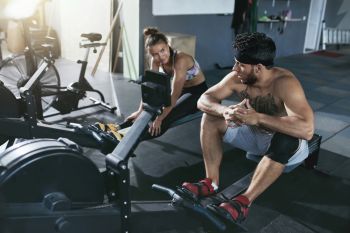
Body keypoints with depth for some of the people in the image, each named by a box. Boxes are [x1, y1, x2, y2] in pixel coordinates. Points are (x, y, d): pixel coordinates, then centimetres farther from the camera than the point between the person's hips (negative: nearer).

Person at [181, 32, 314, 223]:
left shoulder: (285, 83, -32)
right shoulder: (237, 78, -15)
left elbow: (306, 129, -42)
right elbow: (204, 100, -14)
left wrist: (258, 118, -47)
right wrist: (225, 111, -35)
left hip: (285, 146, -5)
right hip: (255, 136, 5)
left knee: (286, 140, -40)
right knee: (210, 118, -9)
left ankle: (244, 201, -31)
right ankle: (211, 183, -11)